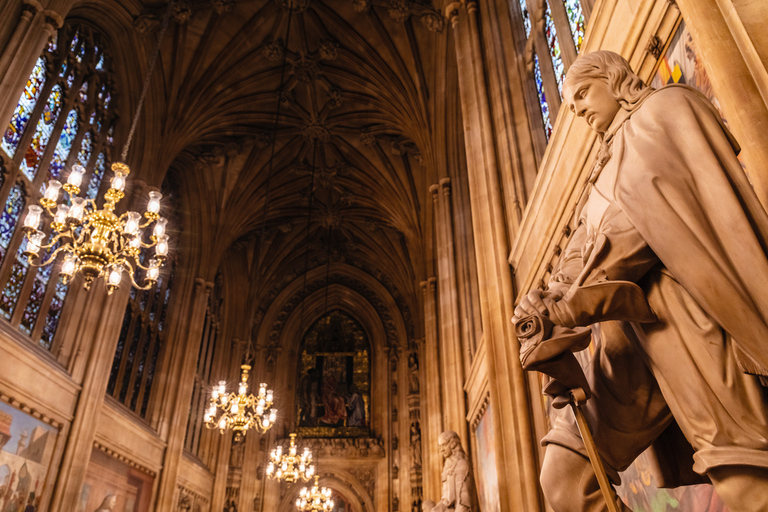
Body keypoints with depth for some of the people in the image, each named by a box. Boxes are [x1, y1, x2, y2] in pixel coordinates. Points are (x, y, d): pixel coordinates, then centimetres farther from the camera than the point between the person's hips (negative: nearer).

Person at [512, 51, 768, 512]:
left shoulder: (664, 108, 9)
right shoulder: (607, 171, 30)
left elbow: (649, 212, -10)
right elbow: (583, 251, 14)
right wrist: (554, 295, -7)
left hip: (685, 316, -7)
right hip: (630, 336, 7)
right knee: (566, 474, -2)